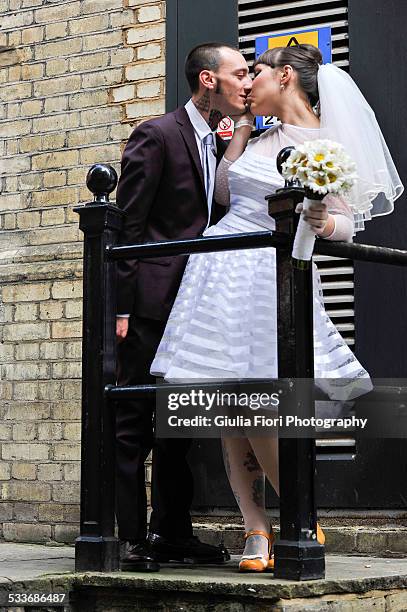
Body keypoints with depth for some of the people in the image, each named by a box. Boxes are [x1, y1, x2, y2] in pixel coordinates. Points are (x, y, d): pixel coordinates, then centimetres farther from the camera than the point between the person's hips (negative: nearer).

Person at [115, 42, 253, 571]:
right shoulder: (156, 136, -7)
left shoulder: (221, 147, 16)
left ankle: (172, 533, 19)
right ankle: (132, 538, 3)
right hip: (152, 304, -8)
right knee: (135, 421, -2)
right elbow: (128, 226, -11)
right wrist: (123, 305, -15)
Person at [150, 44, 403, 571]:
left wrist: (324, 223, -27)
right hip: (221, 271, 6)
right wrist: (243, 125, 19)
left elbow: (348, 221, -5)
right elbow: (224, 193, 20)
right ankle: (257, 532, 8)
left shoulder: (330, 144, -4)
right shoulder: (260, 139, 15)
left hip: (274, 276, -6)